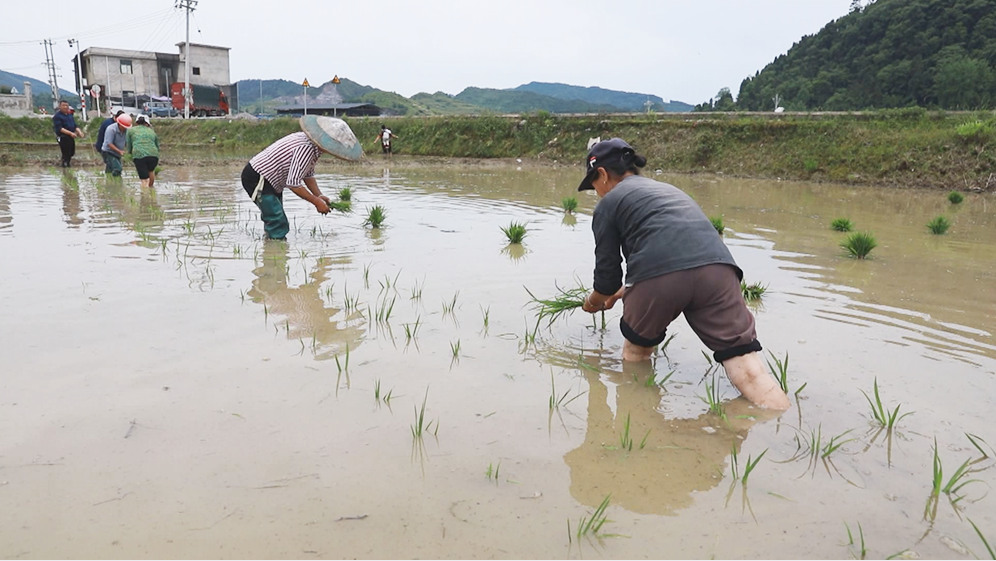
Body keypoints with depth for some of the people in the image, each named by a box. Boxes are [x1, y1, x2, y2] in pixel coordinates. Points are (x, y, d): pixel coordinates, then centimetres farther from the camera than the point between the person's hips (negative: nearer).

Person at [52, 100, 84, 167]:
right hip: (63, 137, -8)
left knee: (71, 153, 16)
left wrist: (79, 131, -3)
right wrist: (70, 133, -28)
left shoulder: (70, 115, 15)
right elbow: (59, 128, -18)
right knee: (66, 154, -7)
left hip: (71, 137, 8)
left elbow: (75, 126, 18)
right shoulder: (57, 116, -9)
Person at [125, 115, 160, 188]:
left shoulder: (131, 130, 19)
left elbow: (129, 149, 18)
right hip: (154, 155, 2)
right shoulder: (152, 131, 25)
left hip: (139, 155, -2)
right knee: (151, 170, 32)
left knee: (145, 180, 2)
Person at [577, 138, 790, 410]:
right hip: (718, 269, 5)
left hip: (658, 278, -4)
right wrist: (624, 291, 59)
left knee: (635, 355, 23)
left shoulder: (608, 202, 20)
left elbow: (608, 273, 18)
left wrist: (593, 302, 40)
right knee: (746, 368, -1)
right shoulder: (667, 189, 39)